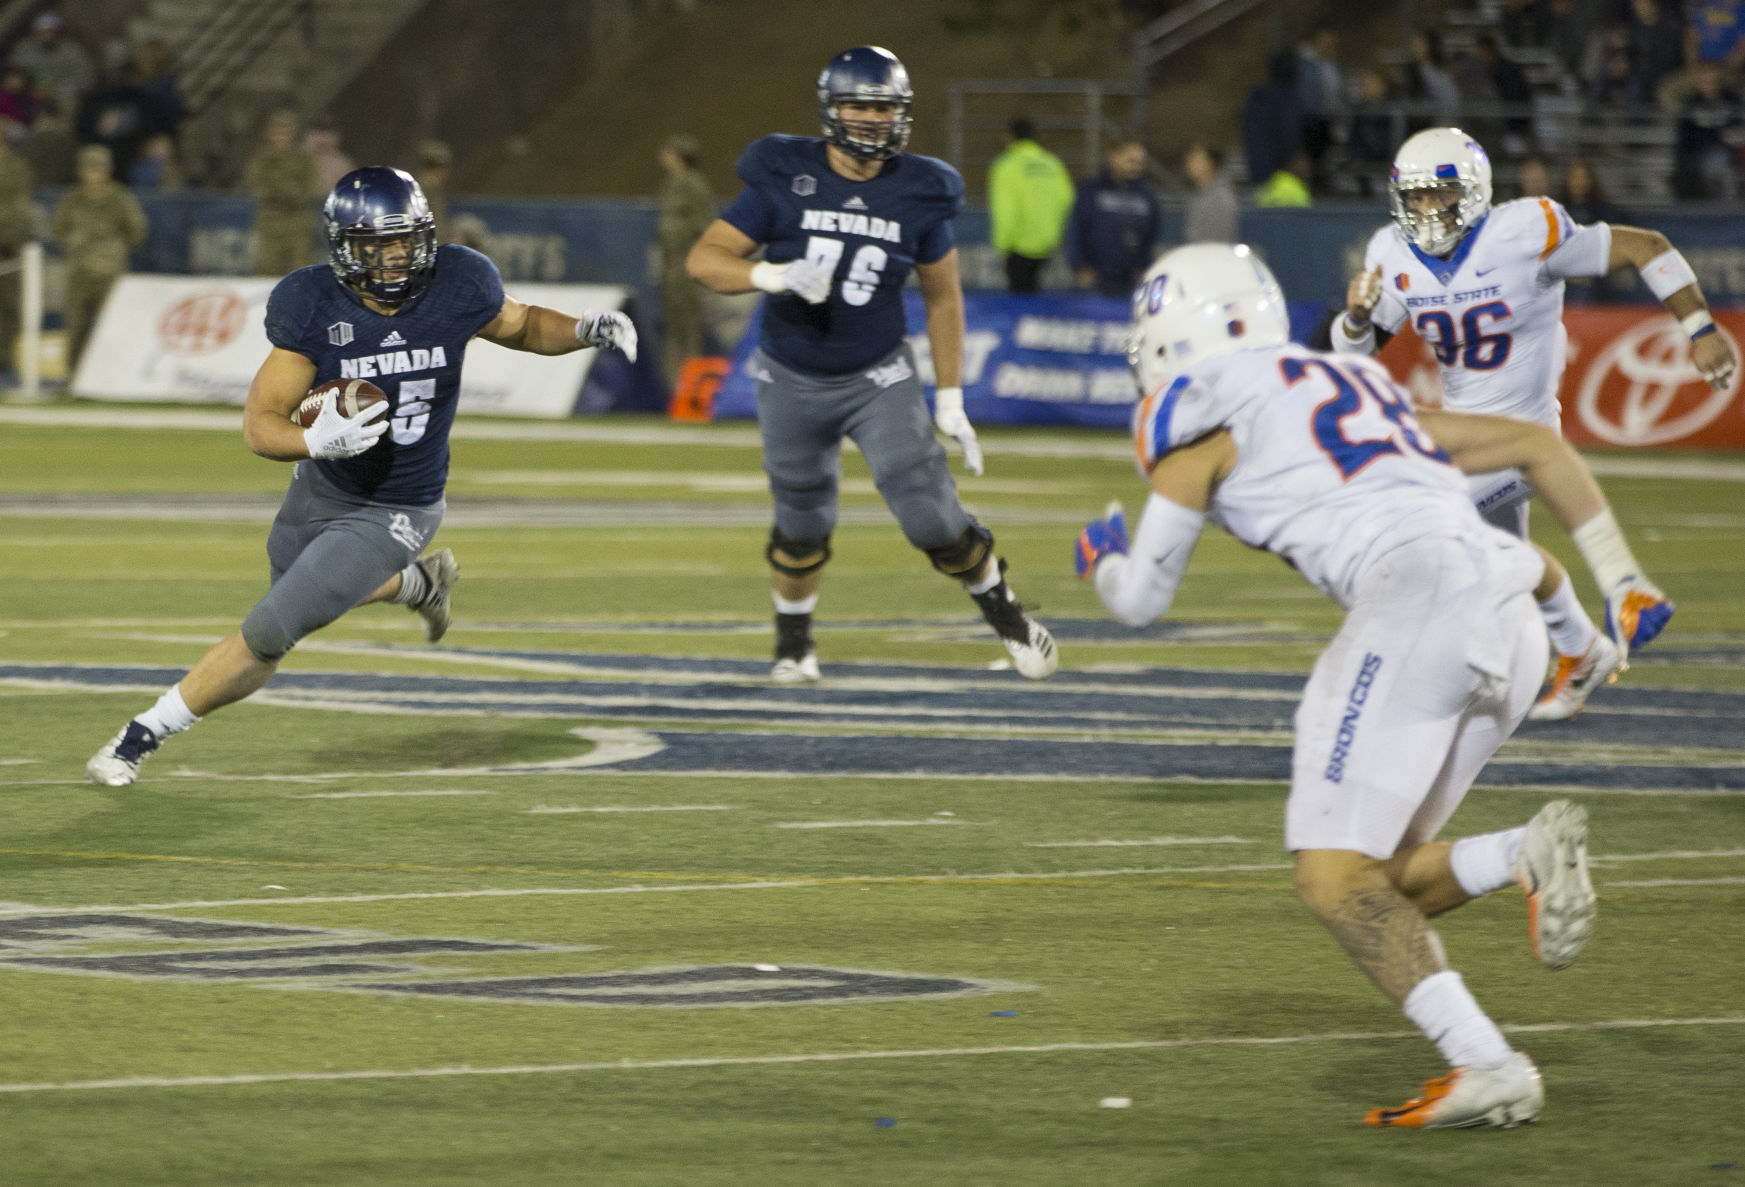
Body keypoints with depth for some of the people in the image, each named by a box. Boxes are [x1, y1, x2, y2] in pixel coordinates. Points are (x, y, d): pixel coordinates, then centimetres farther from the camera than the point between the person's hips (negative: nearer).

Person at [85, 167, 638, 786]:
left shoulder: (456, 287, -19)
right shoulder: (313, 307, -22)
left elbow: (522, 327, 3)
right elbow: (260, 425, -23)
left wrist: (585, 330, -18)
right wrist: (318, 440, -45)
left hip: (390, 515, -3)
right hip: (319, 486, 3)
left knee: (265, 635, -10)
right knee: (313, 601, 29)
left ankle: (143, 735, 8)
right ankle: (420, 582, 59)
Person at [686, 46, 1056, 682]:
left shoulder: (919, 194, -8)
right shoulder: (785, 179, -14)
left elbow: (943, 297, 3)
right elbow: (704, 258, -16)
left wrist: (950, 400, 3)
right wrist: (776, 276, -35)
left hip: (879, 380, 0)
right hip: (792, 383, 0)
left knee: (931, 515, -10)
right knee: (802, 524, 12)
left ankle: (1003, 610, 14)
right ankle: (793, 641, 36)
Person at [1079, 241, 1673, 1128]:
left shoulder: (1204, 419, 12)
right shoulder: (1362, 390, 34)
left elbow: (1140, 598, 18)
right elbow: (1537, 445, 31)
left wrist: (1103, 561, 41)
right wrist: (1620, 579, 28)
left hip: (1417, 597, -8)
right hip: (1511, 626, 8)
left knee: (1333, 879, -6)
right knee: (1376, 882, 13)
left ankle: (1488, 1068, -21)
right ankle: (1531, 856, -14)